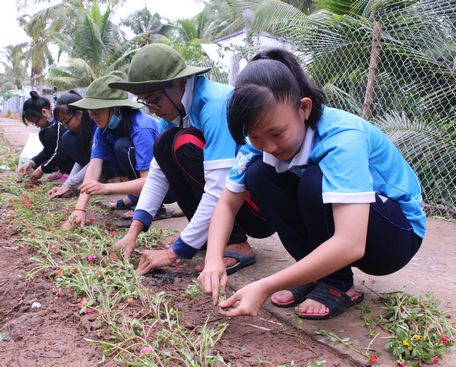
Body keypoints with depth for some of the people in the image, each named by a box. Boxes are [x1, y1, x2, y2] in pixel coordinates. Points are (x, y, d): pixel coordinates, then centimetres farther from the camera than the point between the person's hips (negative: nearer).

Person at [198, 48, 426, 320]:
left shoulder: (342, 138, -33)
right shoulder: (262, 138, -14)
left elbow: (350, 245, -42)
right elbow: (228, 204, -10)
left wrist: (265, 287, -42)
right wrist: (214, 260, -28)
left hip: (398, 234, -5)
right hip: (332, 217, 6)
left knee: (315, 182, -34)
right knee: (258, 174, -15)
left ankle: (338, 285, -8)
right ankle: (318, 274, -3)